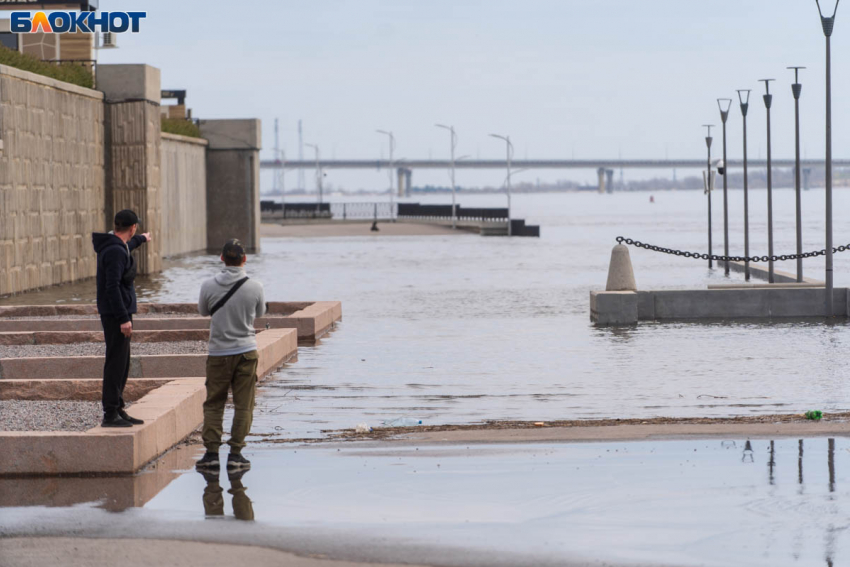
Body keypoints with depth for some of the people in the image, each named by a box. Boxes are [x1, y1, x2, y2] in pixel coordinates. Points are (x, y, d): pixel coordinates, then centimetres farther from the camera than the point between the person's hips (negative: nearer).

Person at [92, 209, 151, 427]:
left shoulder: (115, 245, 12)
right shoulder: (115, 251, -19)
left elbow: (126, 246, 39)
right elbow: (112, 286, -25)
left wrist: (141, 239, 59)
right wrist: (124, 318, -26)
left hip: (118, 313, 10)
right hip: (115, 313, -10)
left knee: (122, 363, 13)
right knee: (116, 363, -8)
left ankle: (118, 410, 18)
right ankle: (110, 414, -6)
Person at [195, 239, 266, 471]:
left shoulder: (209, 286, -8)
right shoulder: (255, 287, -9)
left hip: (218, 353, 1)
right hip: (246, 352, -1)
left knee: (213, 404, 10)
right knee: (243, 406, 6)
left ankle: (211, 452, 4)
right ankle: (235, 454, 3)